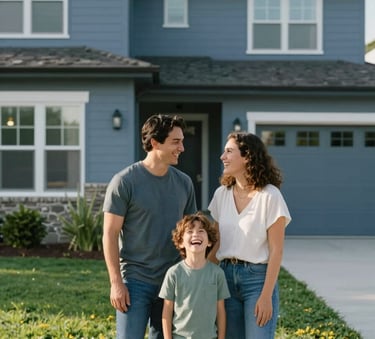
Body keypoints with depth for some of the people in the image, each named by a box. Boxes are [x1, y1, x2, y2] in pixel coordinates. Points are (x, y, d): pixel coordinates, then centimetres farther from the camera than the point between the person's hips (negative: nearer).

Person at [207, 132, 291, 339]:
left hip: (257, 277, -5)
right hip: (226, 275, 5)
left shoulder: (269, 196, -10)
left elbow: (276, 250, -10)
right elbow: (216, 243, 12)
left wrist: (266, 296, -14)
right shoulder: (222, 194, 6)